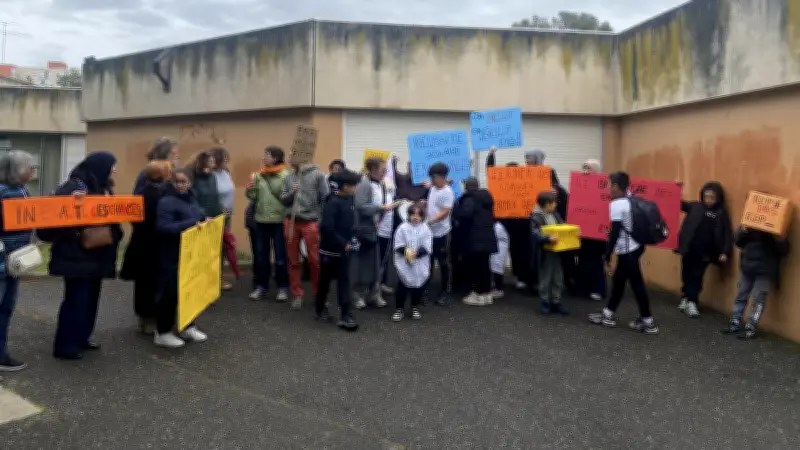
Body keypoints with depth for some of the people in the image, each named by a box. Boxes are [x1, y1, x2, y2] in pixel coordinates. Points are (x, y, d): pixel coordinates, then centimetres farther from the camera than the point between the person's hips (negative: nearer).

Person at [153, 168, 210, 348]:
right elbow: (163, 227, -26)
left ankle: (188, 327, 29)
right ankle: (163, 333, 11)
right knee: (170, 292, -2)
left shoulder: (191, 199, 9)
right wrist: (191, 224, -29)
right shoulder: (166, 202, -16)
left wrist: (205, 220, 5)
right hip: (172, 256, -8)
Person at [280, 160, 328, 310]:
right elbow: (283, 199, 8)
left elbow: (325, 199, -6)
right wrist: (292, 192, -11)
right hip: (290, 222, 4)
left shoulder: (317, 175, -5)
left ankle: (319, 294, 17)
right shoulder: (289, 177, 7)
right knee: (293, 261, 10)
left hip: (310, 222, -4)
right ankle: (297, 295, 21)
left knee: (315, 260, 2)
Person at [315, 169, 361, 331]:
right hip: (331, 249, -6)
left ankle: (345, 315, 7)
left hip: (344, 249, 6)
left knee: (344, 280, 5)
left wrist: (353, 240, 1)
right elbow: (326, 228, -25)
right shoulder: (333, 202, -19)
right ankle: (320, 308, 31)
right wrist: (343, 243, -22)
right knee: (326, 279, 11)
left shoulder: (349, 200, 3)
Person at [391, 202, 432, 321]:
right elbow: (398, 245, -5)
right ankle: (399, 309, 17)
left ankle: (415, 308, 30)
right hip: (404, 264, -1)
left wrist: (416, 253, -22)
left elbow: (427, 248, -7)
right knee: (402, 286, 4)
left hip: (420, 265, 1)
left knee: (418, 286, 11)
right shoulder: (403, 228, -4)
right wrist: (406, 250, -22)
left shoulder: (426, 229, -3)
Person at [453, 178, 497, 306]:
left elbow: (464, 213, -30)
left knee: (475, 266, 0)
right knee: (485, 265, 14)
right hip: (487, 238, 8)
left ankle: (479, 294, 3)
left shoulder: (470, 199, -14)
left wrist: (455, 212, -14)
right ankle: (487, 293, 19)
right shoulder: (486, 197, 12)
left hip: (475, 239, -8)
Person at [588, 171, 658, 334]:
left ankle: (648, 322, 8)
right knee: (618, 280, 17)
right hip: (635, 246, 9)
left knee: (636, 284, 0)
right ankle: (608, 315, 26)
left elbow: (615, 232, -19)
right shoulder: (631, 199, 6)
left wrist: (607, 256, -13)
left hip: (628, 251, -9)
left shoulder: (616, 204, -18)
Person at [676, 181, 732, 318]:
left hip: (705, 253, -2)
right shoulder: (695, 207, 3)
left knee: (696, 277, 3)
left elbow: (727, 234, 0)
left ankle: (691, 302, 12)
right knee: (686, 275, 11)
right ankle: (686, 298, 28)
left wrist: (725, 252, -7)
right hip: (689, 249, 2)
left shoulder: (722, 213, 0)